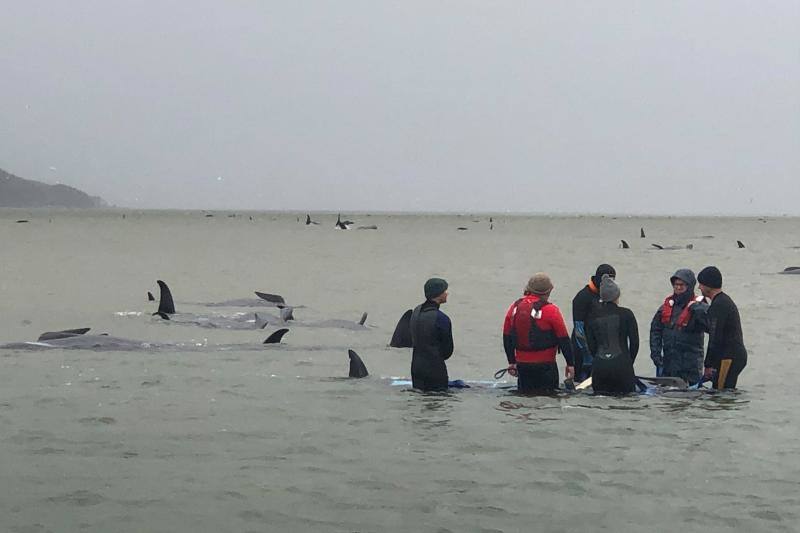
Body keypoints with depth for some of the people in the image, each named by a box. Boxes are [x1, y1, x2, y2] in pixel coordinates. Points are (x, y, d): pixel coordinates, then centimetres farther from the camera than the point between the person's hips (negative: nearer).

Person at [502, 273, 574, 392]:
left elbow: (507, 337, 11)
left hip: (522, 364, 5)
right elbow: (563, 339, -9)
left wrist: (511, 362, 20)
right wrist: (570, 364, -1)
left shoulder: (515, 307, 4)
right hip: (545, 365, -5)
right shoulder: (550, 310, -11)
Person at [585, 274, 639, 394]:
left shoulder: (592, 316, 6)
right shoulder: (626, 314, -1)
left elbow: (591, 344, 8)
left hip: (599, 367, 3)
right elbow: (634, 342, 2)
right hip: (621, 365, -2)